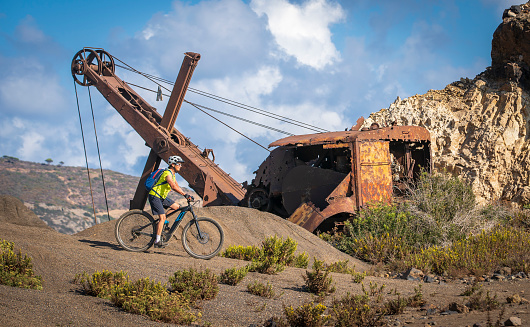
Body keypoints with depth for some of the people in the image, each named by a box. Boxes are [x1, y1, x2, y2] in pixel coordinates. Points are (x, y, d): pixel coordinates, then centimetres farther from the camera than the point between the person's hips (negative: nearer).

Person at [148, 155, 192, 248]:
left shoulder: (172, 174, 13)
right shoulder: (167, 173, -19)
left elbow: (178, 187, 13)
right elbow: (174, 187, -32)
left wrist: (186, 195, 1)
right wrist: (185, 194, -35)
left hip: (162, 197, 10)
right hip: (155, 196, -10)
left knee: (177, 207, 4)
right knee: (162, 218, -16)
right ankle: (157, 241, -15)